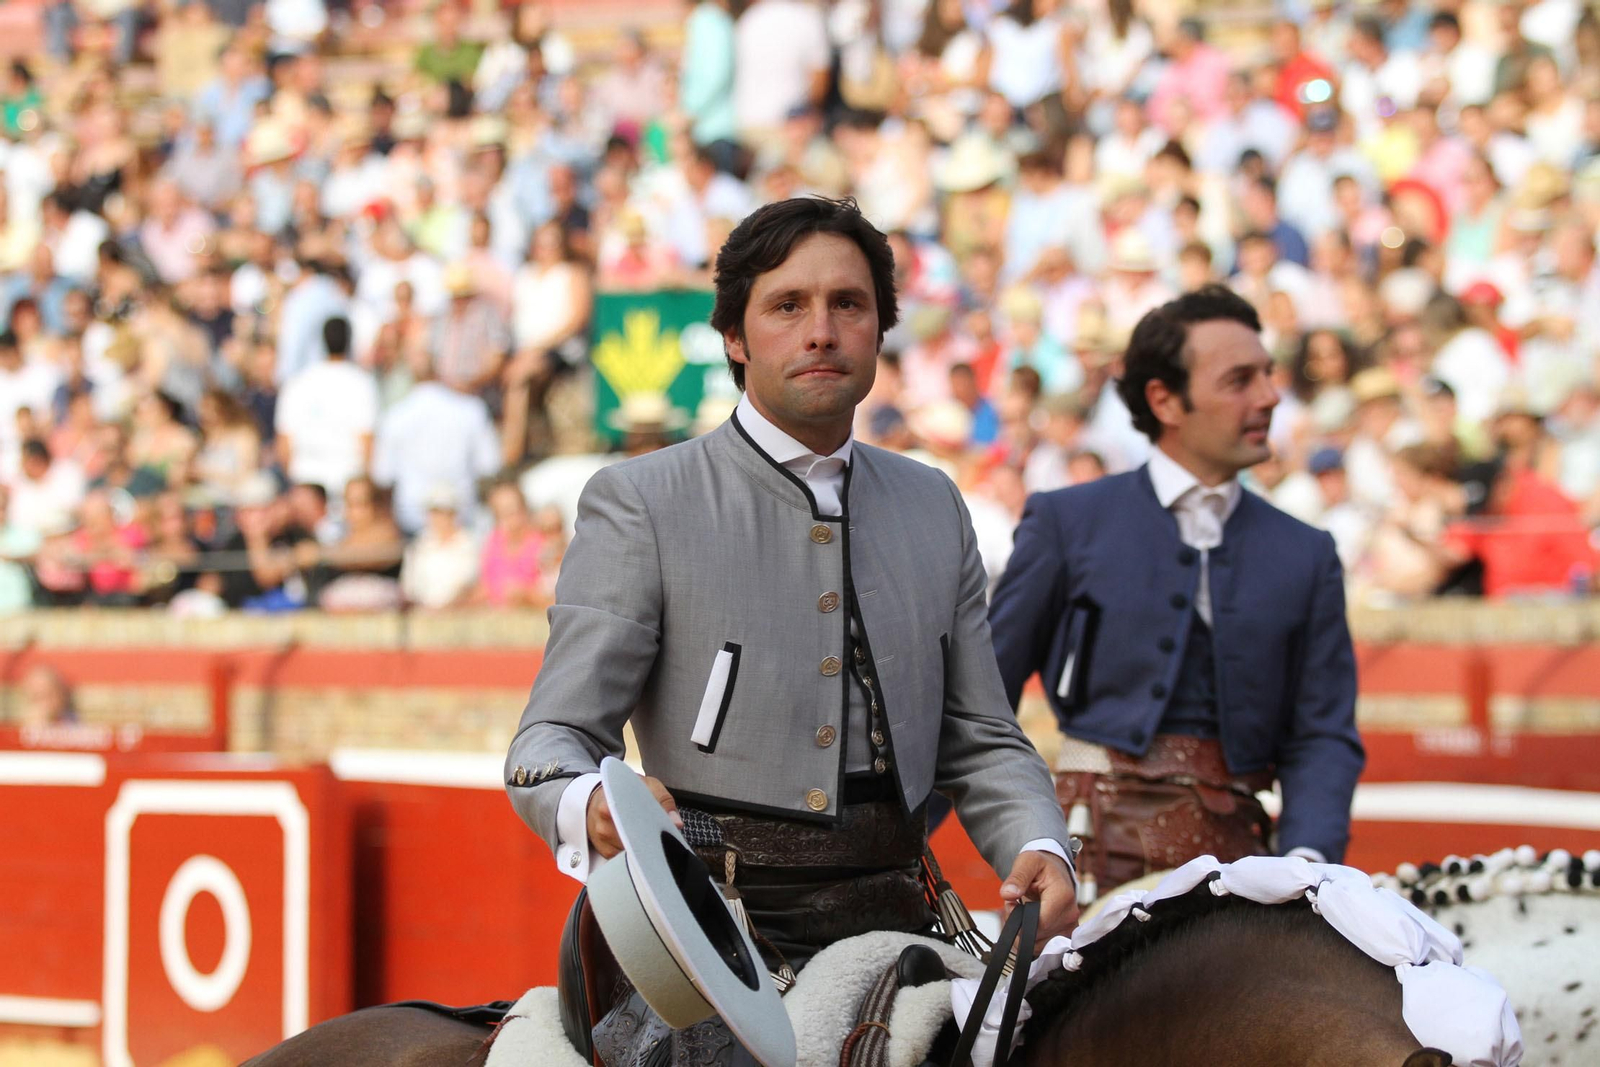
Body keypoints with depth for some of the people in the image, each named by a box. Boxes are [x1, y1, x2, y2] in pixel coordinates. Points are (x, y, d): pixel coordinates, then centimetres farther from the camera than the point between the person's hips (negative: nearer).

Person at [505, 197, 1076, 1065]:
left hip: (888, 926, 4)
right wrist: (592, 807, -28)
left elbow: (979, 740, 19)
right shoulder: (639, 504, 2)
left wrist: (1038, 849, -3)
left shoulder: (933, 507, 17)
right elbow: (552, 739, -4)